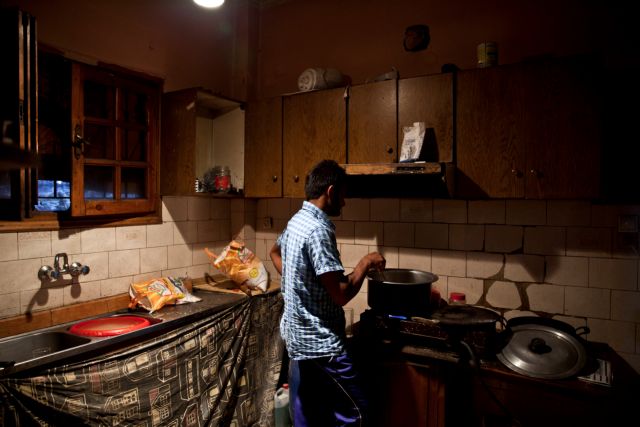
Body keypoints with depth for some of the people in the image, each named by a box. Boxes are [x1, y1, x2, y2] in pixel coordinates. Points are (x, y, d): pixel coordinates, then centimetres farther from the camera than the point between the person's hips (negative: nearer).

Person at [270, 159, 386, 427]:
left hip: (298, 337, 10)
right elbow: (341, 294, -25)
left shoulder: (296, 222, 7)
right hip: (320, 342, -9)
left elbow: (275, 252, 28)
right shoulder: (318, 229, -23)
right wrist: (365, 263, -10)